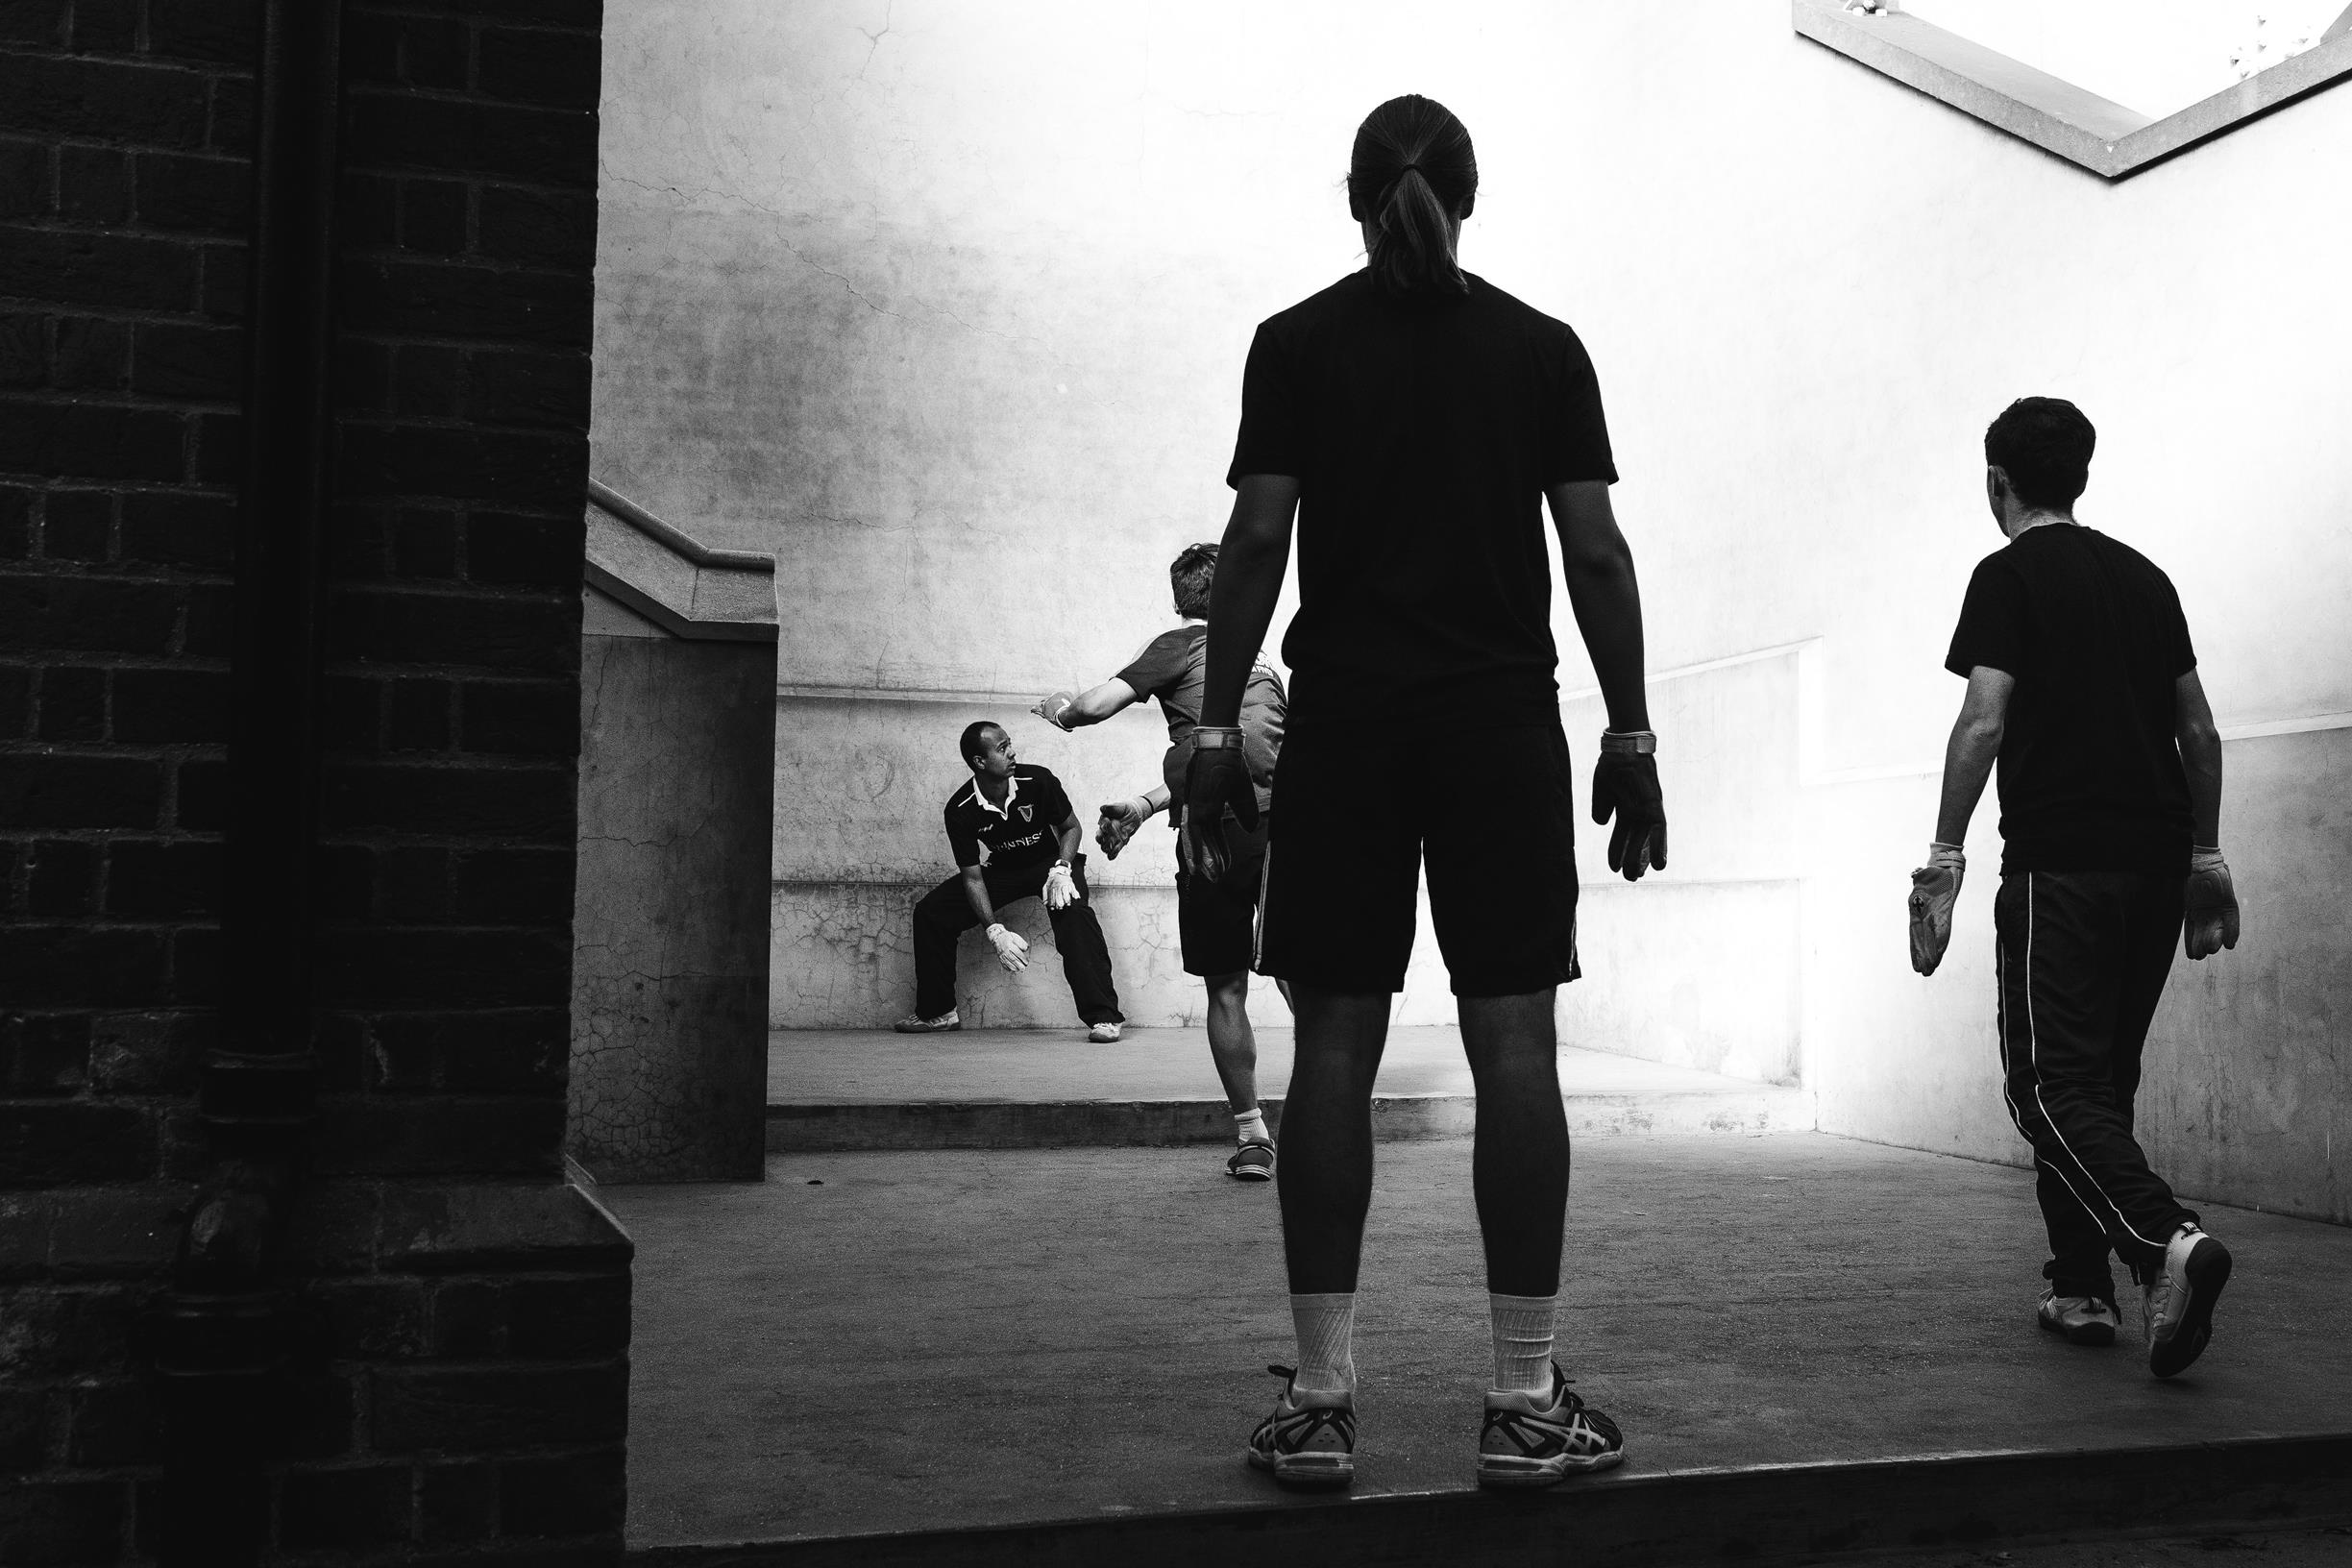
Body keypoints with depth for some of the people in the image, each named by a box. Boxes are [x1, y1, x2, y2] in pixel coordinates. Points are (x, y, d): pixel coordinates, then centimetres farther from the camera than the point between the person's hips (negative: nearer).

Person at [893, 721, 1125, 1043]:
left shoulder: (1037, 781, -22)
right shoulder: (960, 810, -18)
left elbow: (1071, 827, -6)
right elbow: (972, 877, -14)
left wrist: (1061, 871, -25)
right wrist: (996, 932, -26)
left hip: (1050, 861, -3)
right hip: (1002, 870, 3)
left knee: (1073, 909, -36)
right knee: (929, 912, -9)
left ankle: (1102, 1016, -34)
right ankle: (936, 1011, 9)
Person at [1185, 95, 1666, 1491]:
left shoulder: (1299, 343, 5)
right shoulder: (1542, 347, 7)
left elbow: (1258, 541, -3)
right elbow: (1597, 552, 2)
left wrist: (1218, 724, 1)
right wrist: (1631, 732, 6)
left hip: (1346, 716, 0)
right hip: (1503, 716, 0)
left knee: (1336, 1045, 1)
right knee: (1514, 1040, -1)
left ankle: (1321, 1402, 2)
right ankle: (1527, 1403, 1)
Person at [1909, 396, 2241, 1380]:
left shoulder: (2009, 576, -2)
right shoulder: (2145, 578, 17)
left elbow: (1984, 722, -13)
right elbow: (2199, 731, 17)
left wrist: (1943, 864, -12)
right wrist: (2206, 861, 23)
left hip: (2061, 863, -7)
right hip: (2159, 860, 7)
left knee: (2051, 1083, -6)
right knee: (2103, 1079, 15)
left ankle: (2164, 1242, -27)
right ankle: (2081, 1287, 18)